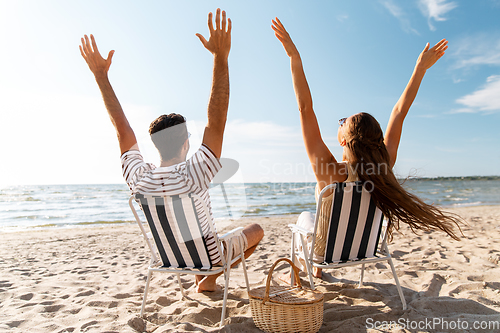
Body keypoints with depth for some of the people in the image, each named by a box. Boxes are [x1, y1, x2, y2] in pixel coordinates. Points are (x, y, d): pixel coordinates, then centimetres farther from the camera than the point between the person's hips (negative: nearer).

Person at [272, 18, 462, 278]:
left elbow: (305, 108, -39)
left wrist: (295, 58, -38)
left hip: (327, 248, -4)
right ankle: (317, 270, 56)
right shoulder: (384, 167, -24)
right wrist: (421, 68, -6)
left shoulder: (328, 171, -36)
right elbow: (399, 112, -14)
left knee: (304, 217, 31)